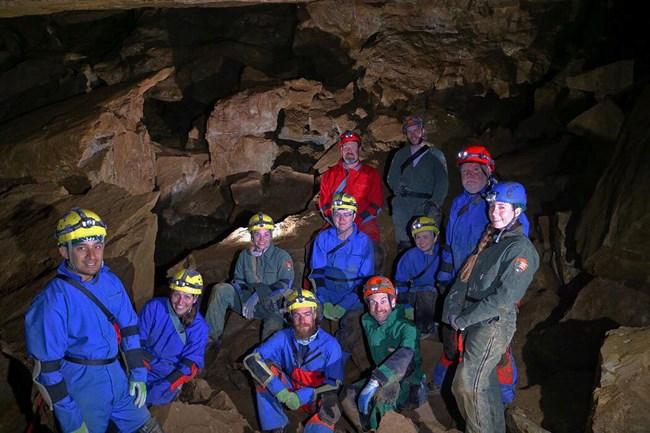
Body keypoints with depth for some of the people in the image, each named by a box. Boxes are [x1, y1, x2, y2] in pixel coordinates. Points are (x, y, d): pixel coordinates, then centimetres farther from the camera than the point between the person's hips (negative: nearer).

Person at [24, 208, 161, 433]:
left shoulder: (111, 281, -3)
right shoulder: (53, 300, -21)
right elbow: (48, 366, -18)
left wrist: (138, 374, 6)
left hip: (117, 377, 6)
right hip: (81, 389, -6)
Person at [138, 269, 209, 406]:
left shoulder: (199, 327, -10)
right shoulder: (153, 307, -11)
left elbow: (190, 364, -9)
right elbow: (137, 339, -4)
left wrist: (166, 385, -21)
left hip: (169, 373, 0)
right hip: (143, 366, 1)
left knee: (156, 396, -24)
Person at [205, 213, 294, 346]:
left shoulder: (282, 256, -6)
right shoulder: (245, 255, 9)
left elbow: (285, 285, -15)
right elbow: (238, 280, 10)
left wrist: (257, 295, -24)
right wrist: (245, 299, -12)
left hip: (272, 306, -4)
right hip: (247, 301, 4)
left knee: (274, 327, -36)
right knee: (220, 290, -16)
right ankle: (212, 335, -13)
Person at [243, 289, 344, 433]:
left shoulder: (330, 344, -15)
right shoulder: (283, 337, -12)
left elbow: (334, 383, -12)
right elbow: (251, 359, -20)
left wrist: (302, 397, -26)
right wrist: (280, 390, -31)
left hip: (316, 397, -3)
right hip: (289, 391, 3)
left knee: (330, 408, -36)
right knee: (265, 369, -22)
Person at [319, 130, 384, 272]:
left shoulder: (371, 174, 11)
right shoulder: (330, 174, 16)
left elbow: (376, 204, 2)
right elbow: (323, 204, 11)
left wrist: (356, 222, -11)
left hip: (365, 224, -2)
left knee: (376, 258, -27)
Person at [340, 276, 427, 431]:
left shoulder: (406, 327, -23)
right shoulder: (367, 322, -4)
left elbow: (404, 356, -41)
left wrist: (374, 382, -52)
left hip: (411, 389, -6)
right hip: (383, 380, 6)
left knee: (386, 387, -35)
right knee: (347, 395, -13)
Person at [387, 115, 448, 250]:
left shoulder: (436, 155, 11)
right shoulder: (400, 154, 21)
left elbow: (442, 183, 0)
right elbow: (391, 178, 20)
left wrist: (434, 203, -15)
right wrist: (398, 188, -2)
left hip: (427, 207, -2)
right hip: (403, 205, 2)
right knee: (403, 243, -8)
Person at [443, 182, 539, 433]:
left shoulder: (521, 249, -14)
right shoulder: (488, 241, 13)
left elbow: (504, 299, -21)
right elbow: (464, 277, 12)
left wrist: (462, 320, -16)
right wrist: (453, 309, -2)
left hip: (494, 325, -8)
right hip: (474, 323, 8)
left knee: (467, 385, -9)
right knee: (486, 383, 17)